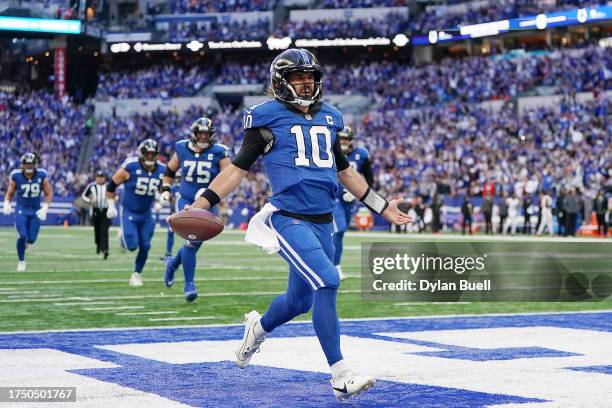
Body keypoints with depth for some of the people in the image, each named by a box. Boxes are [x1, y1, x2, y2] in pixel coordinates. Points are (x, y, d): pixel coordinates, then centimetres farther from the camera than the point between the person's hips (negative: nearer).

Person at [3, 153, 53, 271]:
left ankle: (26, 242, 36)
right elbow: (10, 193, 1)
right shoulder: (16, 176, -11)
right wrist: (6, 203, -18)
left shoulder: (42, 175, -10)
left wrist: (45, 208, -13)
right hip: (21, 209, -1)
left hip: (36, 210, 1)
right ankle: (21, 261, 9)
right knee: (22, 236, -13)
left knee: (31, 238, -4)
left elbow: (49, 193, -1)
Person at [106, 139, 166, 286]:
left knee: (144, 247, 1)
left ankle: (136, 274, 21)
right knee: (132, 246, -11)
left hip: (146, 214, 4)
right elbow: (111, 185, -7)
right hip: (129, 212, -4)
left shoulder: (161, 171, -6)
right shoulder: (130, 167, -19)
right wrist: (111, 206, -7)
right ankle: (123, 239, 26)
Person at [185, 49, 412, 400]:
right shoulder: (268, 118, 0)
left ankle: (258, 328, 47)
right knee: (327, 281, -22)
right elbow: (239, 168, -1)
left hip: (323, 223, 6)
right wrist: (202, 203, -12)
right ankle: (340, 375, -16)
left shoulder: (328, 118, 17)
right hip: (289, 219, -6)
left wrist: (383, 207, 28)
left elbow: (346, 172, 27)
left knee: (301, 300, 13)